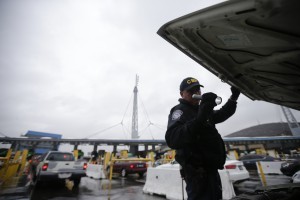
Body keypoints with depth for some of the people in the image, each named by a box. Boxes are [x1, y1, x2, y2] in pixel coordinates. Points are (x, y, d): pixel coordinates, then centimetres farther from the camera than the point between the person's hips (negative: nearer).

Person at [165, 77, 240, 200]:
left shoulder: (201, 110, 13)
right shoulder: (179, 110, -17)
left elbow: (221, 115, 28)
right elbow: (172, 140, -34)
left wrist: (234, 98, 16)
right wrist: (199, 118, -42)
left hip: (210, 169, 10)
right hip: (198, 173, -9)